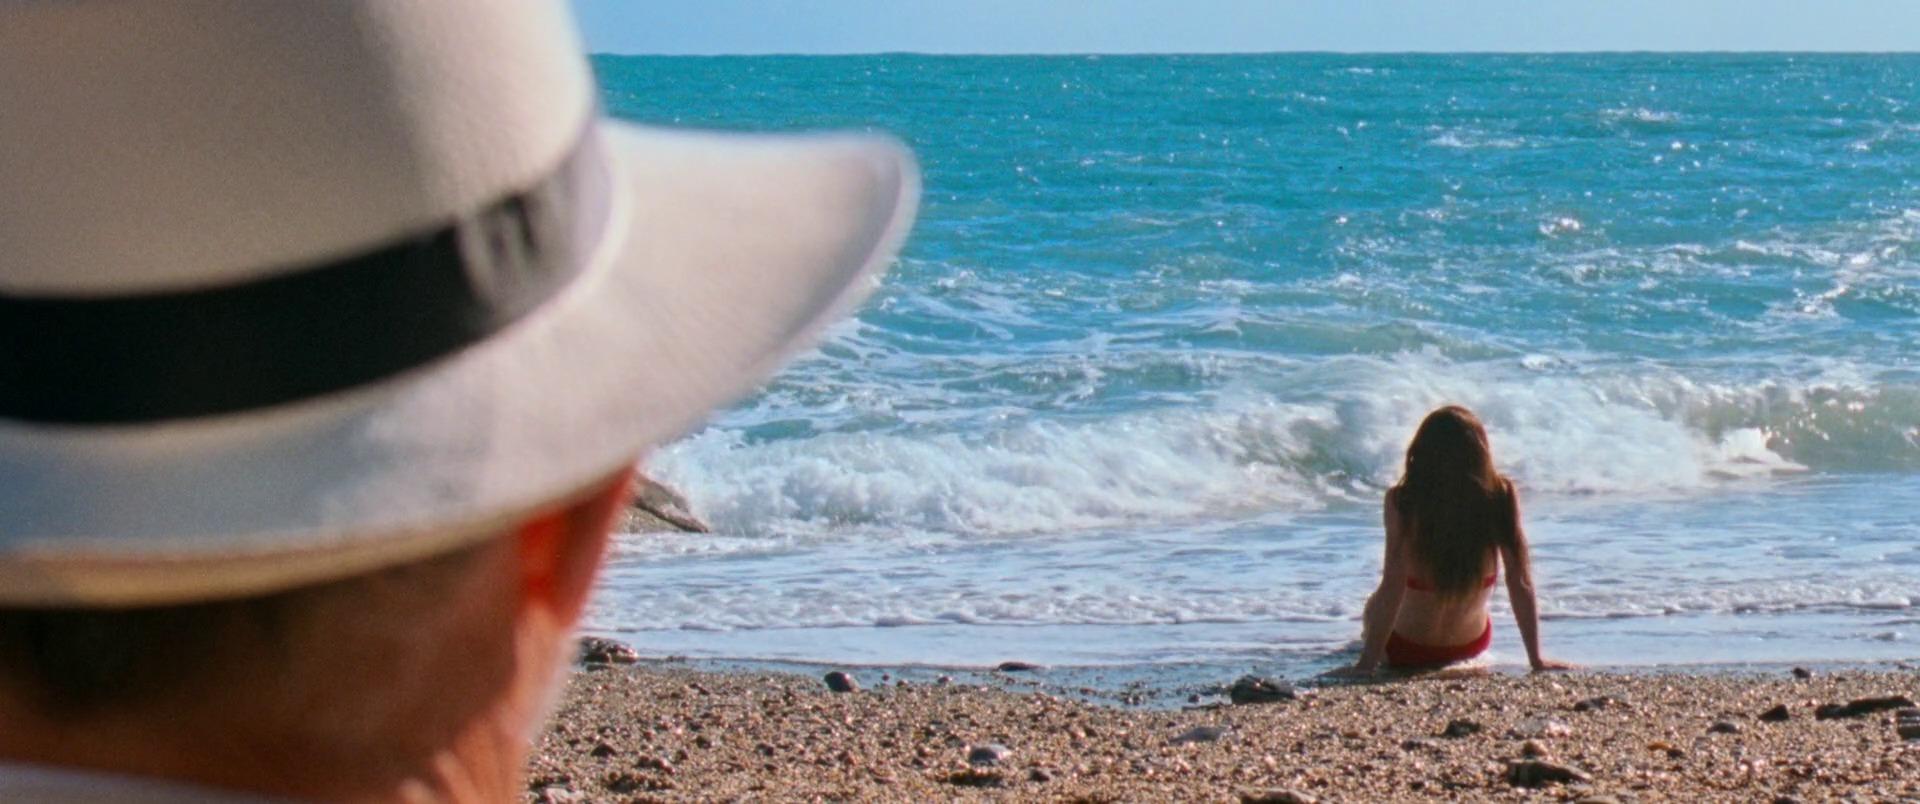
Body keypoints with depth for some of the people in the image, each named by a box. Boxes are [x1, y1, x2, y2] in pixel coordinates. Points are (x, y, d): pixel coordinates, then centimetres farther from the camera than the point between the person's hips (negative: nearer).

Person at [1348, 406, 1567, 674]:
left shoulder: (1403, 502, -25)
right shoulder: (1501, 496, -19)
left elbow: (1393, 590, -26)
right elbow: (1521, 583, -16)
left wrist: (1366, 664, -20)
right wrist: (1536, 658, -8)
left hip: (1407, 651, -3)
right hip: (1474, 644, 3)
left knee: (1375, 605, 33)